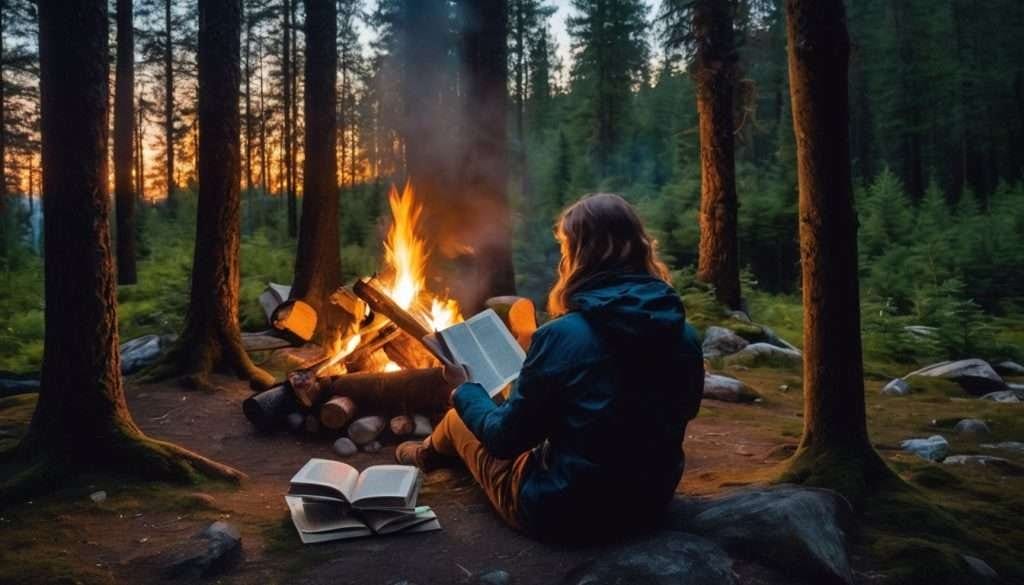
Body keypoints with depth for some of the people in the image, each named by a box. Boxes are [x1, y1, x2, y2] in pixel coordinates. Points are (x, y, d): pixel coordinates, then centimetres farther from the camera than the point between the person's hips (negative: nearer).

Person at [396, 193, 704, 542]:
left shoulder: (562, 335, -24)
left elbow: (506, 439, -14)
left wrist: (464, 390, 6)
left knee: (460, 418, 20)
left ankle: (428, 454, 55)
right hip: (651, 503, 6)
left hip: (565, 512, -5)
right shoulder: (683, 335, -8)